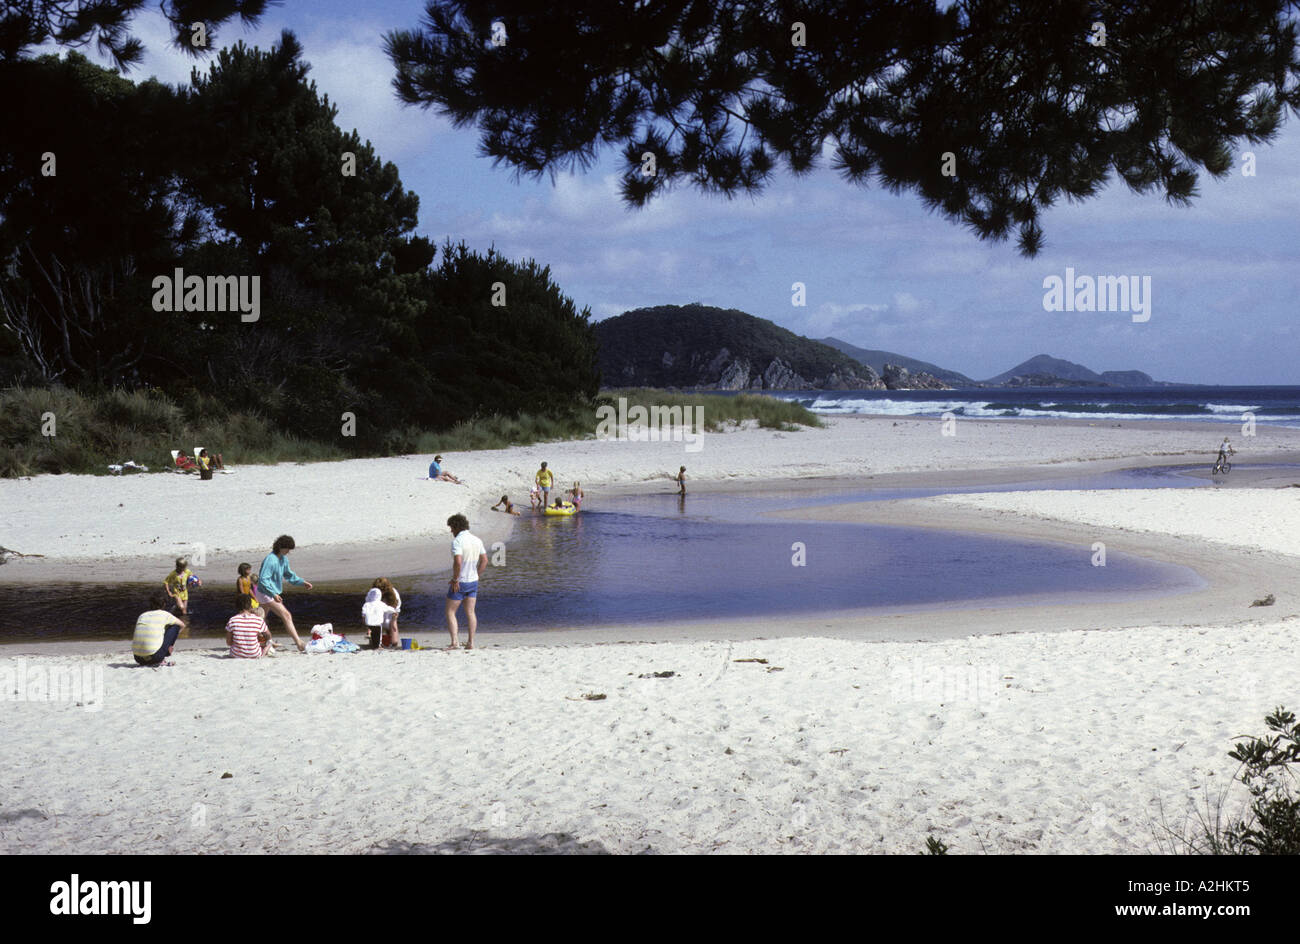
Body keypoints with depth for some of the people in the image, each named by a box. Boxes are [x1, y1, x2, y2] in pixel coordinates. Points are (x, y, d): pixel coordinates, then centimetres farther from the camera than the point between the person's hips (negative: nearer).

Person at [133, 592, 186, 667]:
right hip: (154, 657, -5)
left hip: (138, 658, 5)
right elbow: (182, 625, 26)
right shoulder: (165, 614, 10)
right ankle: (161, 660, 10)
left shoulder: (142, 615, 20)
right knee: (175, 626, 14)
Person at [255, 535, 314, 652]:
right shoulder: (270, 560, -24)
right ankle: (299, 644, -19)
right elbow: (263, 579, -27)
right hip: (266, 593, -10)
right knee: (286, 616, -15)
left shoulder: (284, 559, 6)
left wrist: (302, 582, 10)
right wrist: (274, 594, -32)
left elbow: (288, 574, 20)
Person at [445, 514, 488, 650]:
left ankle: (455, 641, -8)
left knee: (450, 612, 3)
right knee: (470, 612, 13)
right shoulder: (477, 540, 5)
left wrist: (455, 579, -19)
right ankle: (471, 642, 10)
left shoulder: (457, 541, -18)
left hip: (459, 582, -6)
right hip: (473, 581, 6)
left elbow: (458, 562, -29)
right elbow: (484, 560, 11)